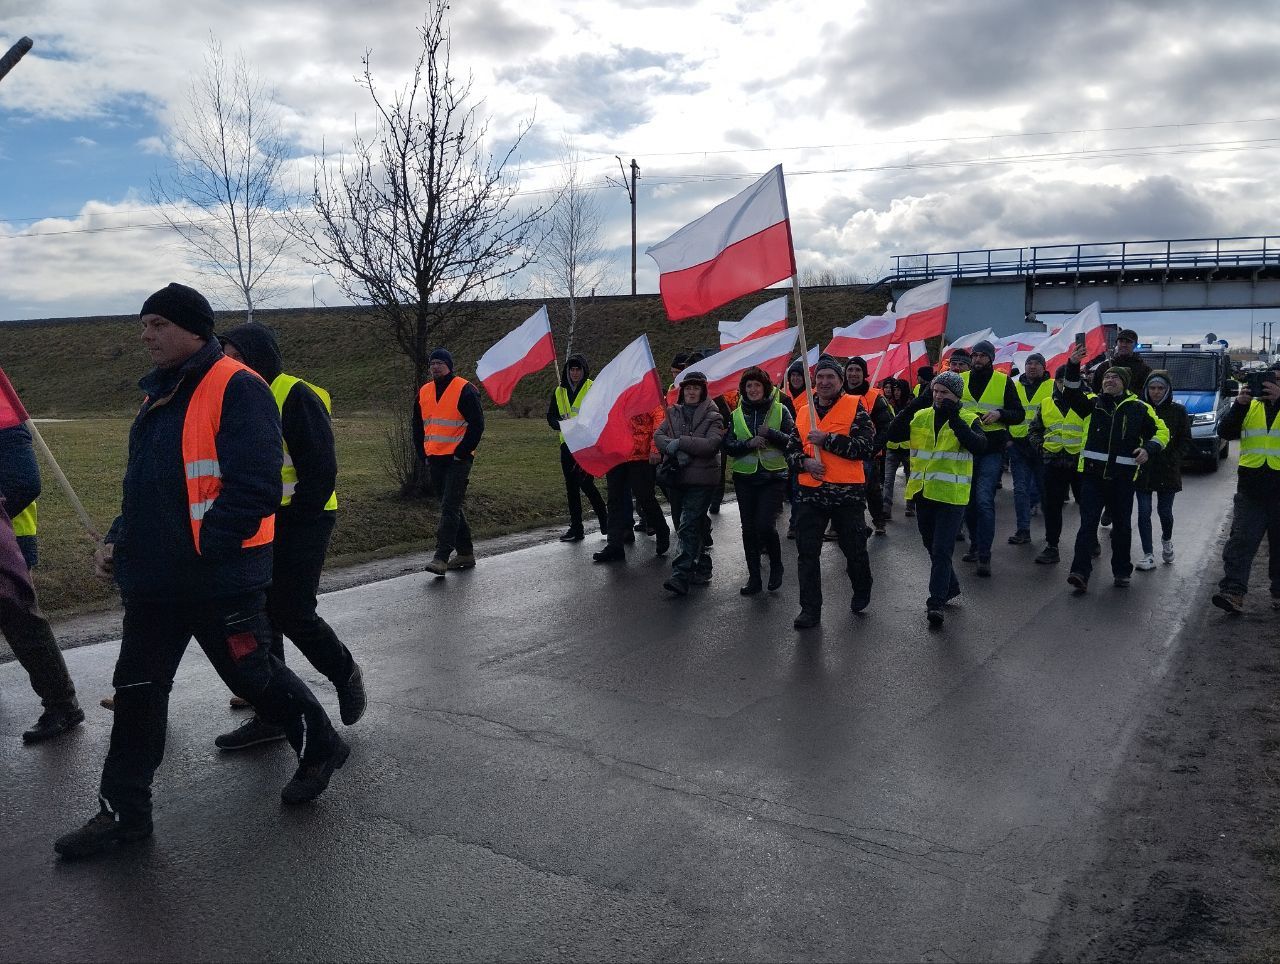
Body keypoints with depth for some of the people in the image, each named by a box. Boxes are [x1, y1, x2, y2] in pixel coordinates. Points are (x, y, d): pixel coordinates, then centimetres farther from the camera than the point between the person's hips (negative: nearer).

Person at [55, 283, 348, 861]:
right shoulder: (159, 397, 14)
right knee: (137, 693, 12)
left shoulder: (236, 390, -15)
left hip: (220, 578, -8)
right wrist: (119, 541, 10)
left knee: (255, 677, 7)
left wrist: (199, 548, -20)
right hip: (153, 583, 8)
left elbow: (254, 488, -22)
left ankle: (320, 749, 32)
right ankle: (122, 812, 25)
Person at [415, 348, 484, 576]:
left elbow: (477, 424, -9)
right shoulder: (424, 392, 13)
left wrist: (462, 452, -12)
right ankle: (465, 553, 23)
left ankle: (441, 558, -14)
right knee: (452, 507, 13)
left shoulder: (465, 390, -7)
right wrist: (423, 454, 11)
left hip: (457, 459, -7)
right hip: (435, 460, 7)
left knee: (449, 507, -12)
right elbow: (418, 426, 21)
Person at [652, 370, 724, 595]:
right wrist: (675, 450, -15)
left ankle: (681, 576, -17)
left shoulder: (712, 416, -2)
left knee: (688, 527, -15)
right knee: (684, 527, 13)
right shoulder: (673, 412, 12)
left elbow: (711, 444, -16)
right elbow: (658, 436, 2)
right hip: (675, 476, 6)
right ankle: (701, 568, 28)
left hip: (701, 479, -6)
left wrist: (680, 442, -17)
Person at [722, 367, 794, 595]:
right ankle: (754, 578, 17)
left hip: (774, 477, -3)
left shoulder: (780, 410, 1)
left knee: (765, 525, -14)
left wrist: (770, 433, -18)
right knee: (749, 529, 6)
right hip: (745, 478, 4)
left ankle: (776, 565, 13)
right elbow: (728, 446, 1)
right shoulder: (737, 414, 8)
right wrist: (749, 443, -15)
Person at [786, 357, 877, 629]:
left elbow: (866, 447, -15)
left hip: (848, 492, -4)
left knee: (854, 549, 12)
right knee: (807, 552, 2)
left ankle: (862, 591, 40)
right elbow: (791, 450, 14)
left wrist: (826, 439, -18)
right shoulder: (804, 412, 11)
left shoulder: (854, 408, -4)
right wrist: (805, 462, -8)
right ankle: (810, 609, 10)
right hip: (811, 492, 4)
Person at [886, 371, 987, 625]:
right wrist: (915, 405, -19)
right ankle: (950, 587, 39)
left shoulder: (968, 420, -2)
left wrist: (954, 419, -28)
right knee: (932, 547, 18)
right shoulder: (920, 417, 6)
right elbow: (894, 434, -10)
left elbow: (979, 446, -22)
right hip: (923, 494, 5)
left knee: (942, 549, -7)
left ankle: (936, 602, -1)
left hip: (952, 496, -5)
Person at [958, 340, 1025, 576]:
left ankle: (984, 554, -10)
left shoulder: (1004, 382, 2)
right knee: (969, 499, 10)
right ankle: (975, 544, 26)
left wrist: (999, 414, -16)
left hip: (991, 450, -4)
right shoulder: (961, 380, 9)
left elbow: (1019, 414, 3)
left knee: (984, 500, -13)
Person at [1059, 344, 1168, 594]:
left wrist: (1148, 449, -7)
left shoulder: (1138, 407, 6)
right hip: (1092, 473, 0)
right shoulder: (1093, 403, 8)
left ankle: (1122, 571, 24)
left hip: (1122, 477, 1)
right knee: (1088, 524, -7)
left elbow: (1161, 431, 13)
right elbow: (1071, 394, -9)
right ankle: (1080, 573, -13)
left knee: (1122, 526, 11)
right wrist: (1073, 365, -23)